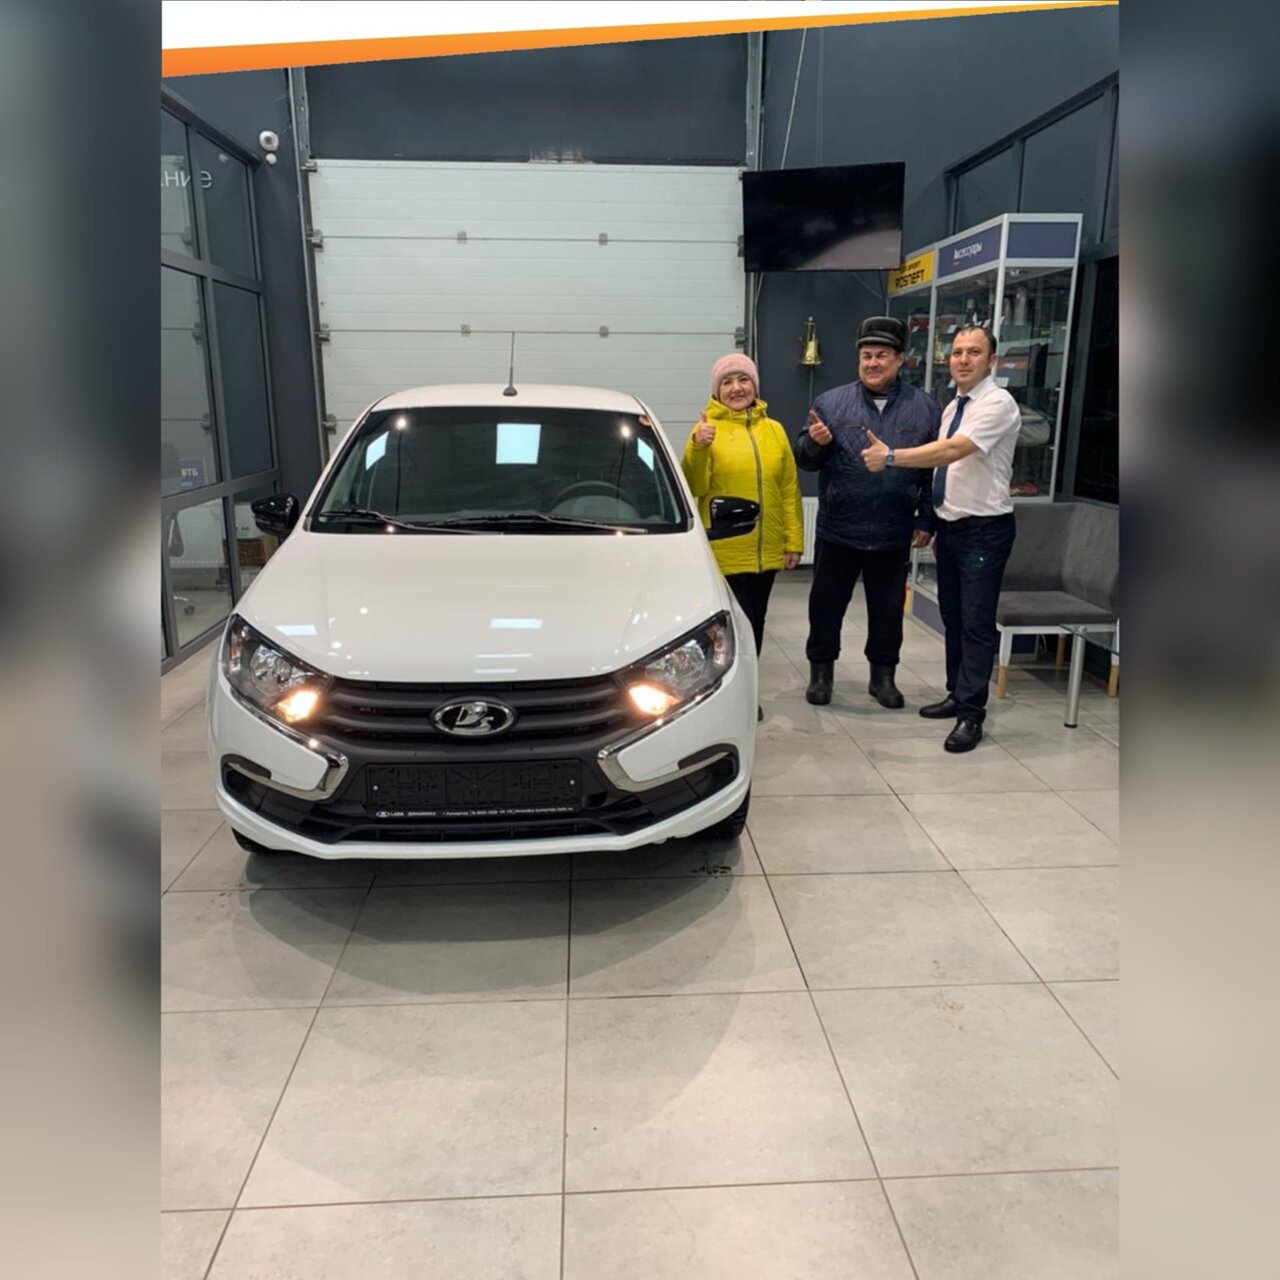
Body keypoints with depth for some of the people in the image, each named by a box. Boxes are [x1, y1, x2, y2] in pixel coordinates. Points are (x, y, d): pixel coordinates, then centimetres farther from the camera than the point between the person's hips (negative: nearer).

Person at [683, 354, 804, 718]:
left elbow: (789, 489, 8)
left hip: (767, 549, 4)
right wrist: (698, 449, -27)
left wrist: (794, 540, 5)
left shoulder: (774, 430, 7)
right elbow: (693, 489, -12)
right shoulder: (707, 430, -4)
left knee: (755, 622, 13)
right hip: (725, 551, -4)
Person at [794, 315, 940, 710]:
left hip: (893, 535, 1)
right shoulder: (831, 402, 1)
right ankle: (821, 672, 25)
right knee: (826, 605, 9)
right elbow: (804, 459, 3)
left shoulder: (924, 408, 2)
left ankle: (883, 676, 28)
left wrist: (926, 520, 1)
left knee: (888, 609, 12)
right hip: (837, 530, 0)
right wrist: (814, 442, -19)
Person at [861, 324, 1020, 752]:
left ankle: (971, 714, 2)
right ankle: (958, 695, 28)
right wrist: (928, 520, 15)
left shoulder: (998, 404, -15)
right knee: (953, 617, 15)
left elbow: (953, 451, -28)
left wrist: (892, 456, -30)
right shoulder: (952, 407, 12)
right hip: (950, 525, 9)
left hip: (985, 529, -8)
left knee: (976, 622, -5)